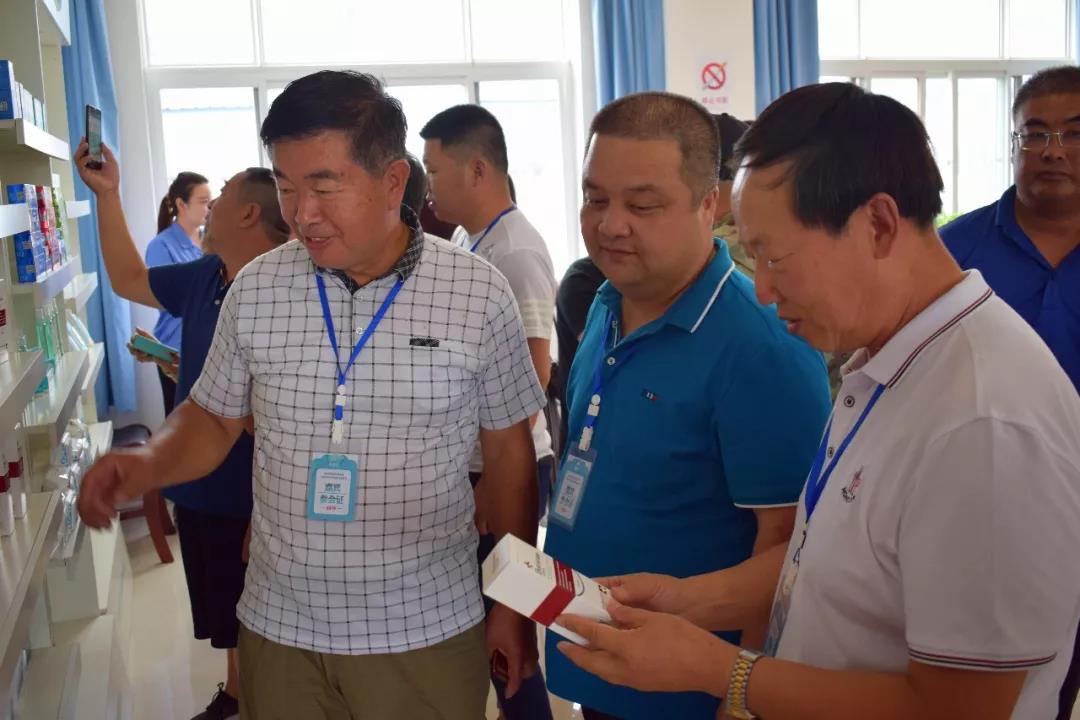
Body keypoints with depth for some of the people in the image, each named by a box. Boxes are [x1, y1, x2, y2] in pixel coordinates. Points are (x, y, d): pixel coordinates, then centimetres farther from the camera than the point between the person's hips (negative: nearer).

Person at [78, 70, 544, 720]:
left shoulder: (479, 295, -10)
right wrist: (149, 462, -12)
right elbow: (214, 419, 9)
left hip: (429, 631, -2)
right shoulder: (254, 291, -4)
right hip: (279, 629, 3)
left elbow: (509, 451, -2)